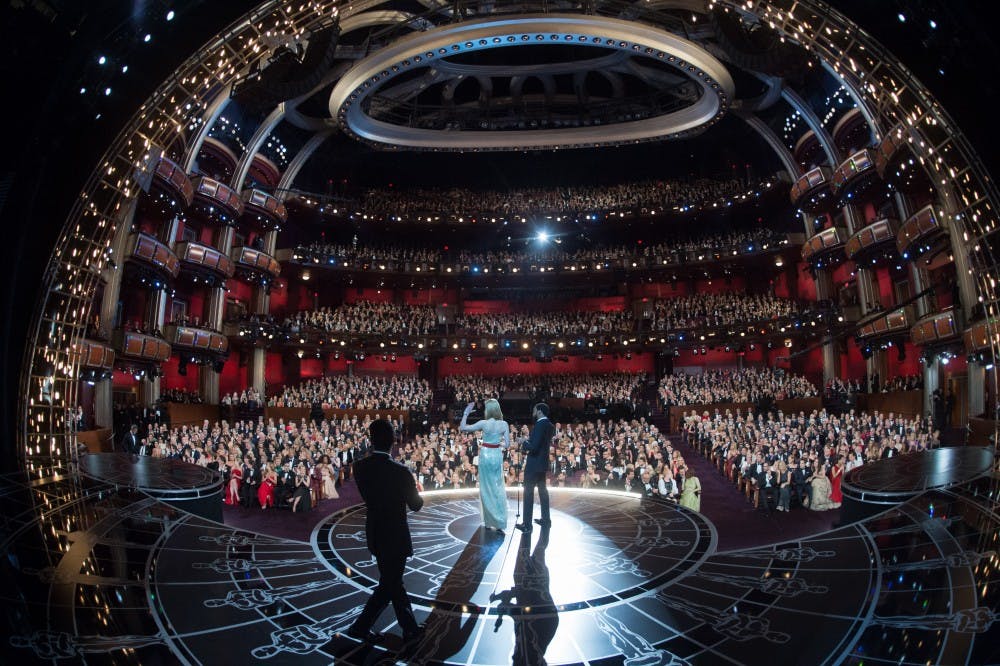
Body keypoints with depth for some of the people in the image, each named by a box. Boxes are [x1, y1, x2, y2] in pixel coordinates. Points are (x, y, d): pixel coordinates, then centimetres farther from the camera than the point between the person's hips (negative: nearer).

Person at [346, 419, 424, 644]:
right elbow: (415, 504, -10)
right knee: (389, 585, 11)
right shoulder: (400, 471, -24)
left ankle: (410, 628, 31)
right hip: (395, 536, -6)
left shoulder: (359, 467, -8)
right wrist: (418, 494, 9)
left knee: (393, 581, 19)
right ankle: (360, 627, 14)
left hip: (374, 532, 6)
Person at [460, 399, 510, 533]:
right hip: (497, 456, 2)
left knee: (486, 489, 9)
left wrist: (466, 412, -1)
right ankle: (499, 523, 8)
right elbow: (507, 444, -5)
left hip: (485, 455, -2)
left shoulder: (483, 423, -13)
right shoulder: (504, 424, -7)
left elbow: (462, 428, -8)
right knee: (498, 488, 11)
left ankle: (489, 522, 15)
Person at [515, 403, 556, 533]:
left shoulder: (540, 425, -22)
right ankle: (546, 519, 26)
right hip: (543, 463, 9)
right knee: (542, 490, 18)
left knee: (528, 492, -2)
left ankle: (527, 525, 2)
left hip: (534, 464, -9)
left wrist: (524, 443, -9)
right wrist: (529, 441, 13)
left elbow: (533, 447, -26)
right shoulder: (550, 426, 7)